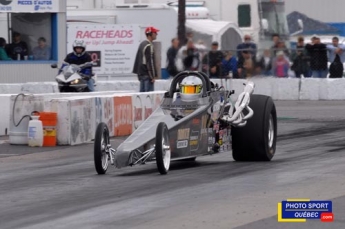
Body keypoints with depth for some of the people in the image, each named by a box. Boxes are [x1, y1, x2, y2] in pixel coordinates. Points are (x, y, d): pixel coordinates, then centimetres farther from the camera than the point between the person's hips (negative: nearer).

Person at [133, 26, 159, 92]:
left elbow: (137, 59, 20)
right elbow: (150, 62, -18)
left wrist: (137, 72, 24)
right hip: (147, 74, -10)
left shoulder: (142, 44, 15)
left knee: (142, 92, 10)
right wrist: (152, 76, -17)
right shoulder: (149, 46, -14)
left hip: (141, 73, 10)